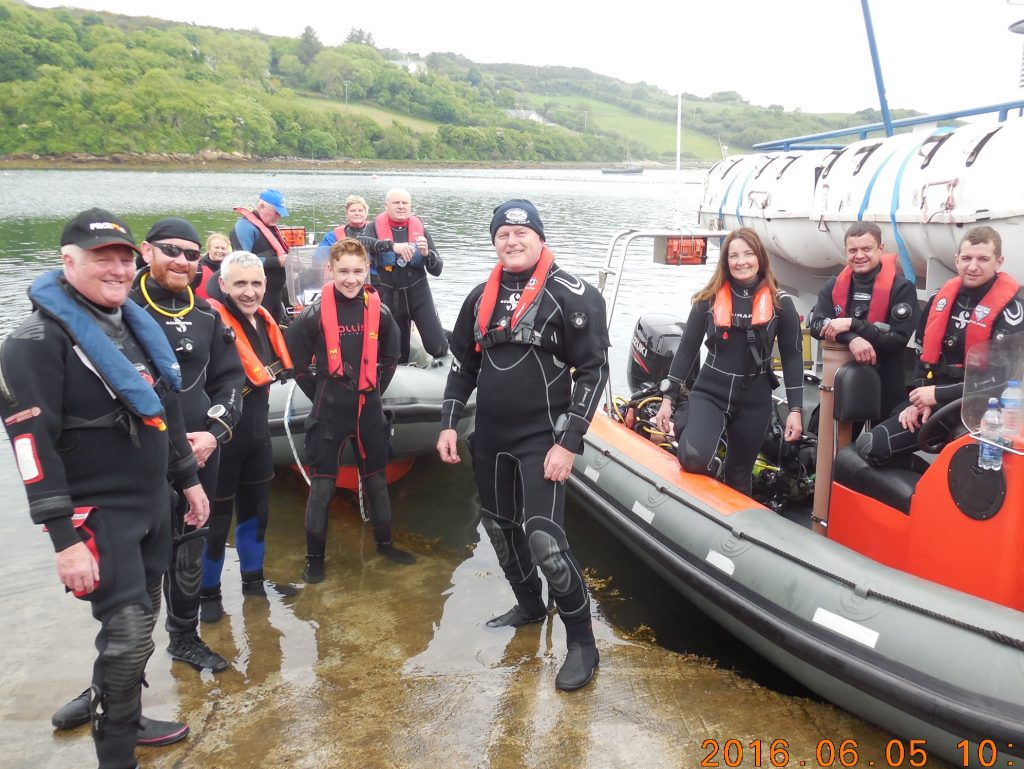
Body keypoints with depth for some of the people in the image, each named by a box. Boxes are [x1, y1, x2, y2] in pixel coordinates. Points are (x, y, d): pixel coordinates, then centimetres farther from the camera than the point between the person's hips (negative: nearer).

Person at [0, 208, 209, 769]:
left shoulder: (135, 323, 10)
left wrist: (187, 479, 19)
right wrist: (65, 539, -22)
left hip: (152, 503, 8)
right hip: (97, 513, -8)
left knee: (139, 621, 18)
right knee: (128, 634, -8)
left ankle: (124, 718, 37)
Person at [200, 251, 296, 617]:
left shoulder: (264, 321, 5)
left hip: (257, 434, 8)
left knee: (256, 509, 20)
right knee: (216, 517, 5)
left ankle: (253, 580, 37)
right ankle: (209, 592, 23)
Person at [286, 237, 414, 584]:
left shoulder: (379, 312, -2)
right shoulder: (315, 314, -10)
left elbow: (390, 357, 13)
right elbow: (296, 361, -2)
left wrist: (374, 389, 7)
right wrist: (321, 395, -2)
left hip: (369, 410, 3)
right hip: (328, 413, -3)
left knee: (377, 480, 16)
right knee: (322, 485, 1)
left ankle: (384, 543, 33)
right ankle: (315, 557, 15)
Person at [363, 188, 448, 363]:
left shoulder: (419, 229, 3)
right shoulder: (375, 227, -1)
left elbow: (437, 270, 1)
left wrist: (427, 253, -21)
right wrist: (392, 246, -38)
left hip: (418, 293, 0)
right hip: (389, 296, 0)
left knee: (437, 348, -11)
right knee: (397, 354, 6)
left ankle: (445, 337, 22)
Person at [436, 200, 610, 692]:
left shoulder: (571, 295, -10)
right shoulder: (482, 298, 9)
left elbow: (593, 370, -12)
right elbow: (463, 364, 17)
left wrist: (568, 443, -17)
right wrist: (448, 424, 9)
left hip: (541, 438, -7)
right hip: (490, 438, 7)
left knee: (543, 539, -14)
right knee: (499, 527, 17)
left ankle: (582, 642, 4)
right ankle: (530, 605, 42)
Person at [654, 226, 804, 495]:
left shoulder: (780, 303, -2)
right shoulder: (709, 299, -1)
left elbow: (792, 357, 0)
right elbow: (686, 350, 3)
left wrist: (795, 409, -5)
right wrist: (668, 398, 0)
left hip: (754, 401, 1)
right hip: (709, 393, -1)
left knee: (738, 476, 10)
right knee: (694, 458, -26)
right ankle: (709, 463, 8)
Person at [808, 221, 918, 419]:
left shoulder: (901, 288, -7)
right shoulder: (834, 286, 5)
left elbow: (898, 340, -15)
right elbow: (816, 325, -8)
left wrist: (852, 324, -23)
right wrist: (851, 339, -27)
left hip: (885, 386, -3)